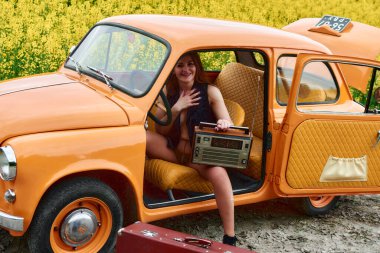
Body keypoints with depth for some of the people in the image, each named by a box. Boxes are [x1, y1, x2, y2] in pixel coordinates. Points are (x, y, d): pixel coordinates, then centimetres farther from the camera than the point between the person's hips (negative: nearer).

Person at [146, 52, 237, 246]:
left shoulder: (210, 92, -5)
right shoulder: (168, 92, 3)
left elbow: (228, 124, -9)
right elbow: (159, 131, 1)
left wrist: (224, 124, -34)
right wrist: (176, 108, -15)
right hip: (173, 149, 3)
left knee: (218, 173, -37)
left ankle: (229, 239, -32)